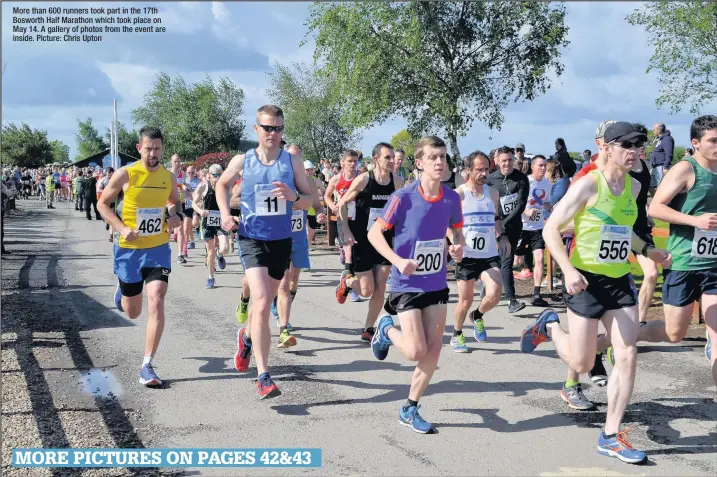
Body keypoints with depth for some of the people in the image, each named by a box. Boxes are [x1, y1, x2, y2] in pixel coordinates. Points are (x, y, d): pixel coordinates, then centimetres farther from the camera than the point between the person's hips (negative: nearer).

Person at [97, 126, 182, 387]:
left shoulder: (169, 177, 0)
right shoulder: (125, 174, -10)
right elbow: (103, 203, -1)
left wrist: (176, 215, -2)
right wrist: (122, 228, -14)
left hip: (158, 249, 1)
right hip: (129, 250, -1)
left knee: (156, 302, -16)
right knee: (132, 312, 12)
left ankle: (147, 365, -9)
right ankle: (121, 289, 51)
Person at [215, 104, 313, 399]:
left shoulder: (292, 162, -2)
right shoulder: (242, 161, -3)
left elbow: (309, 200, 2)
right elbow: (222, 185, 16)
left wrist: (293, 196, -20)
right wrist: (225, 213, 2)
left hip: (282, 241, 3)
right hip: (252, 239, -3)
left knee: (265, 302, 19)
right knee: (261, 303, -19)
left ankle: (247, 337, 53)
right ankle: (263, 377, -18)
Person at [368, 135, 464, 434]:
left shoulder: (452, 198, -4)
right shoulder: (403, 197, -17)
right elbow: (374, 233, -9)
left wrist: (459, 247, -8)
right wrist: (398, 260, -22)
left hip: (437, 284, 5)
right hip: (407, 284, -5)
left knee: (434, 350, 3)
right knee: (416, 351, -9)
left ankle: (410, 409, 19)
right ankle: (387, 330, 25)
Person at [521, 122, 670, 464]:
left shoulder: (633, 187, 8)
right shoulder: (588, 185, -13)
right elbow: (551, 229, -14)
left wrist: (646, 251, 20)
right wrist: (568, 269, -25)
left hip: (620, 281, 6)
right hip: (586, 281, -6)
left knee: (627, 356, -2)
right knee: (581, 364, 0)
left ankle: (610, 436, 8)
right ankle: (550, 326, 32)